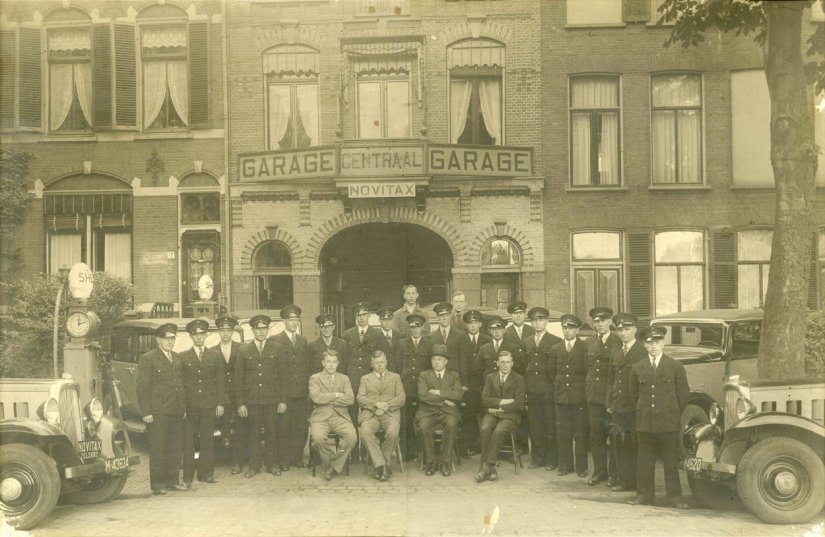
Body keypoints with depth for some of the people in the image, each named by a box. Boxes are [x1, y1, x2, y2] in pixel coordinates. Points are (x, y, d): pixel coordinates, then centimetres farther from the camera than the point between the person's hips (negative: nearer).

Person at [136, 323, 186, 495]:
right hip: (158, 413, -6)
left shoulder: (177, 359, 16)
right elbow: (142, 388, -7)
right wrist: (146, 412, -12)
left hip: (177, 412, 6)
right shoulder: (147, 359, -4)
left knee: (176, 447, 9)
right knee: (157, 448, -2)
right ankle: (157, 484, 4)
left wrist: (184, 408, 13)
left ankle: (173, 480, 18)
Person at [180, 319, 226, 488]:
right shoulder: (183, 357, 5)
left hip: (209, 405, 1)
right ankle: (187, 477, 4)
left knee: (207, 441, 4)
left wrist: (220, 403, 2)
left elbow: (220, 381, 9)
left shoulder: (215, 356, 10)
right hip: (189, 406, -1)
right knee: (188, 442, -1)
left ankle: (206, 473, 14)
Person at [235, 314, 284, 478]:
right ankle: (254, 466, 14)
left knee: (271, 432, 5)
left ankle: (271, 464, 16)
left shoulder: (276, 349, 6)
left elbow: (282, 375, 6)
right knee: (254, 434, 4)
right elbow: (239, 379, 5)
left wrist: (283, 400, 0)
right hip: (252, 400, 0)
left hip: (272, 399, 0)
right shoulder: (244, 350, 6)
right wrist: (240, 403, -1)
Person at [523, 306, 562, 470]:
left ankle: (552, 460, 8)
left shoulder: (556, 341, -1)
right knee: (534, 426, 6)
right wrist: (526, 386, 9)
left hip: (548, 389, -4)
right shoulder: (527, 342, 14)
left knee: (551, 425, -1)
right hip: (532, 389, 4)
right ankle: (537, 458, 16)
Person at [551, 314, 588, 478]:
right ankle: (565, 465, 16)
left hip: (579, 396, -3)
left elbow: (588, 371, -2)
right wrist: (558, 385, 12)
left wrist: (579, 385, 0)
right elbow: (551, 371, 17)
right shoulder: (555, 349, 9)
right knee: (562, 433, 6)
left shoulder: (585, 348, -3)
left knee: (580, 433, 2)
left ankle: (581, 467, 11)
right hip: (561, 395, 3)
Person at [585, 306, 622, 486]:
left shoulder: (618, 342, -5)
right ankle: (599, 471, 20)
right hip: (594, 395, 4)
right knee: (596, 436, 9)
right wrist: (588, 387, 8)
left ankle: (614, 473, 11)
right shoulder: (588, 343, 9)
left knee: (614, 436, 2)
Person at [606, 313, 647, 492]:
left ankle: (636, 481, 9)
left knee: (635, 445, 0)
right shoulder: (615, 352, 14)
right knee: (619, 444, 9)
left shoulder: (643, 352, -6)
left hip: (635, 407, -6)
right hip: (618, 406, 6)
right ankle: (623, 480, 18)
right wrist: (609, 402, 12)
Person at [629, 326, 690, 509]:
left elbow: (683, 395, 5)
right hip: (645, 423, 2)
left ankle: (674, 497, 10)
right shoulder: (637, 368, 7)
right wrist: (645, 411, 13)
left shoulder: (676, 367, 0)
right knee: (644, 461, 6)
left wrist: (673, 414, 9)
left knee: (671, 462, 2)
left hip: (669, 423, -2)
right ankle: (644, 495, 15)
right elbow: (634, 394, 16)